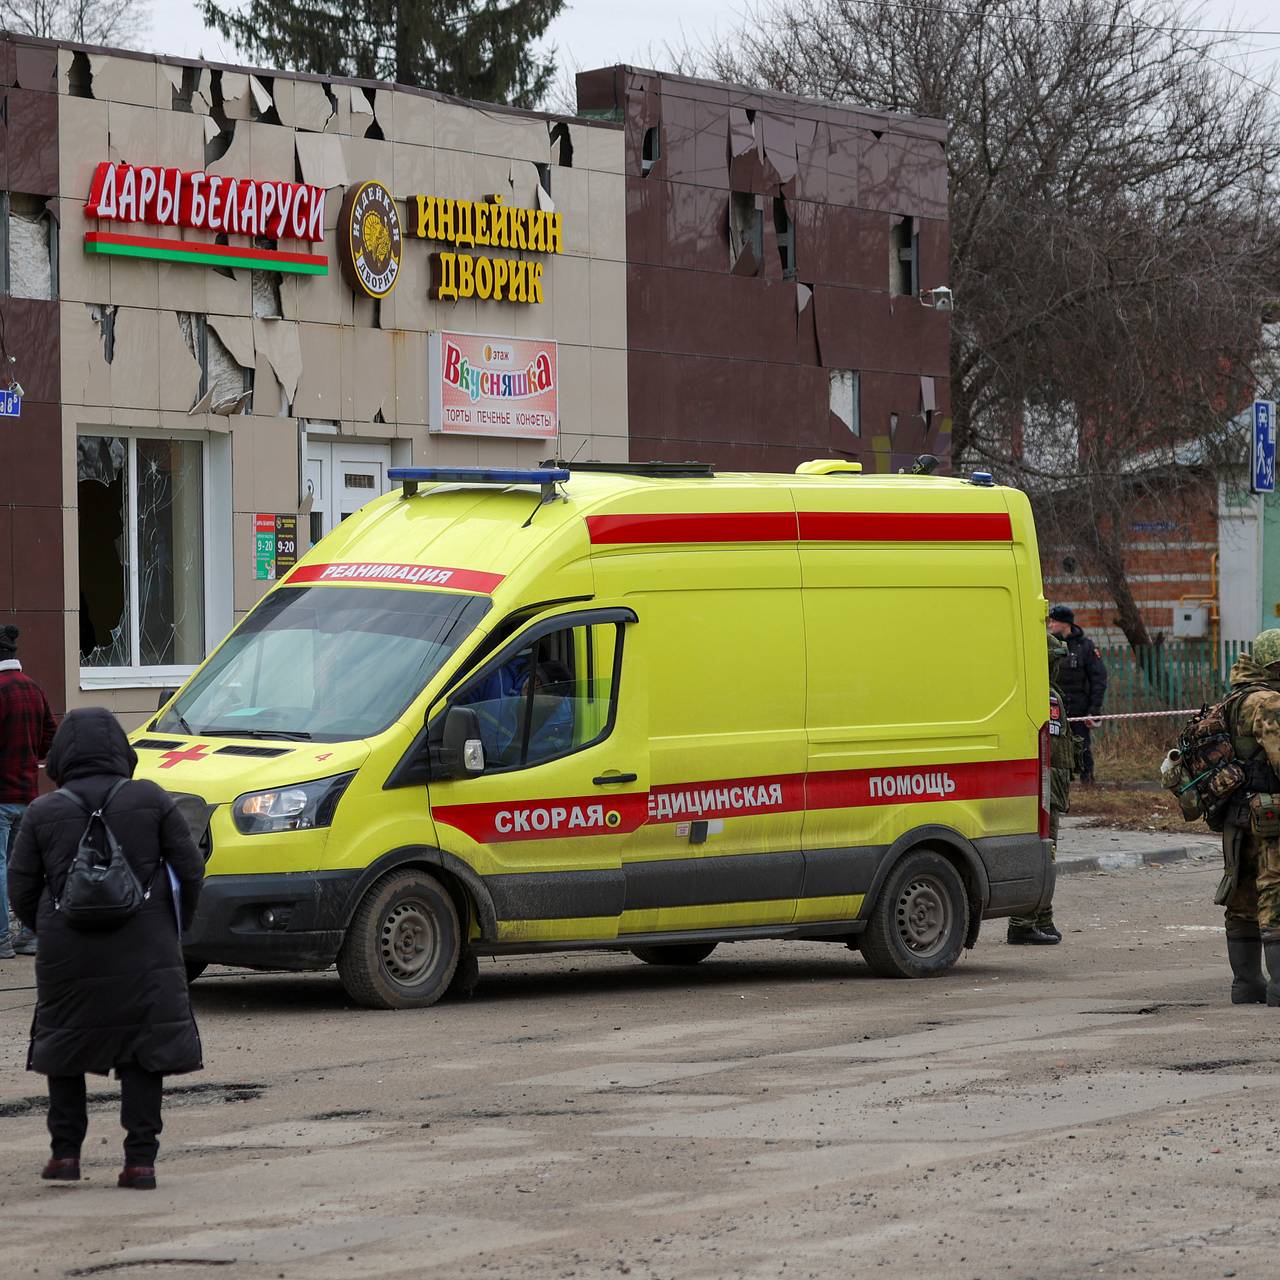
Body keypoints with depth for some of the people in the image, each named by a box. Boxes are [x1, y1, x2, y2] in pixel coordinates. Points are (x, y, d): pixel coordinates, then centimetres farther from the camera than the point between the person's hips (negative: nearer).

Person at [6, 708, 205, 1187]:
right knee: (143, 1053, 6)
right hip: (144, 953, 0)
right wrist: (175, 925, 17)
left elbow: (21, 890, 3)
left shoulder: (43, 812, -1)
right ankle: (140, 1158, 0)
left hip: (67, 954, 0)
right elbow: (190, 869, 2)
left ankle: (65, 1152, 15)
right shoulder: (150, 801, -1)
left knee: (63, 1048, 17)